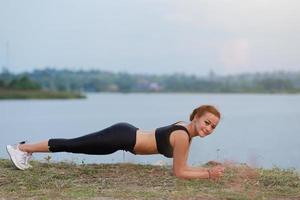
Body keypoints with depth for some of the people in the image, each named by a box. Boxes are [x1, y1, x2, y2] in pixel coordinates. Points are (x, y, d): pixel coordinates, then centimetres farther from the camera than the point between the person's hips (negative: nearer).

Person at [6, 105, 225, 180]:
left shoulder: (186, 129, 6)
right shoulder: (183, 136, -22)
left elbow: (182, 166, 15)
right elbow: (179, 172, -18)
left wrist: (209, 169, 8)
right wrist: (208, 175, -16)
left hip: (126, 133, 8)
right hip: (121, 138, -8)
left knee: (76, 146, 20)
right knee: (72, 145, 4)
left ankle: (26, 148, 34)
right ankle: (21, 147, 17)